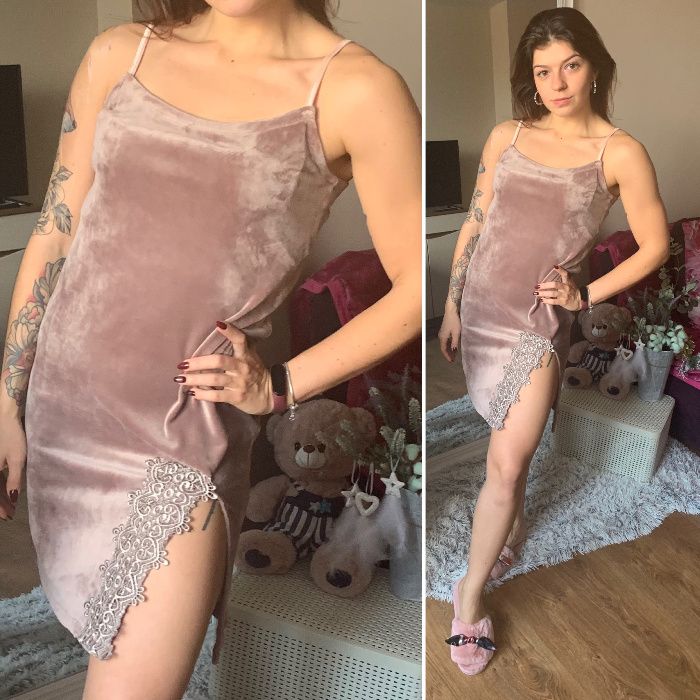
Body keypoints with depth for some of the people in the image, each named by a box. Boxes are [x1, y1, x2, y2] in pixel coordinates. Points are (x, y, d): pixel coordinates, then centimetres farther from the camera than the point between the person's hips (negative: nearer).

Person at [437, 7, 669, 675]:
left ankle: (471, 591, 10)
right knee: (510, 444, 18)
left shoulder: (620, 152, -7)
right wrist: (451, 306, 9)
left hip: (539, 321, -3)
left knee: (506, 462, -6)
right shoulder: (506, 136, 3)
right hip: (480, 308, 3)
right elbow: (474, 224, 8)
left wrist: (586, 295, -6)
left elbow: (654, 247, 0)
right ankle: (511, 533, 42)